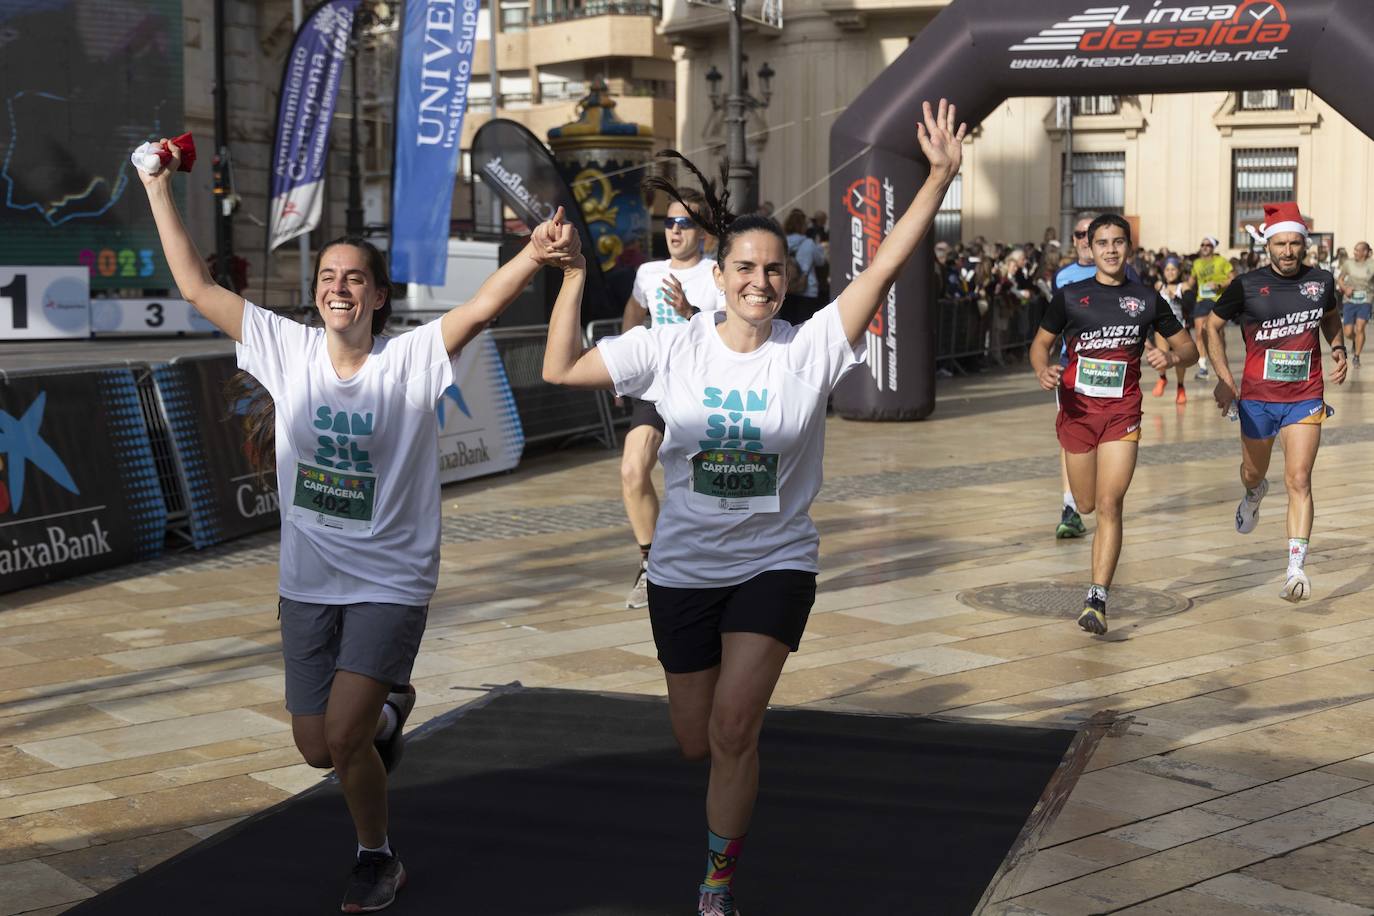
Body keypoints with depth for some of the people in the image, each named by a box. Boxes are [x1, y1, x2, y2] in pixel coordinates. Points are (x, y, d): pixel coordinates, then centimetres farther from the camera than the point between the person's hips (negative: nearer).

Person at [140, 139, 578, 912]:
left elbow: (484, 305, -29)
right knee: (317, 749, 12)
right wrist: (160, 189, -2)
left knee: (341, 735, -15)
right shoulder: (288, 348, -2)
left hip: (391, 582, -4)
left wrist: (535, 255, -46)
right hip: (309, 583, 4)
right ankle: (389, 710, 48)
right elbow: (197, 286, 1)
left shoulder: (412, 358, -12)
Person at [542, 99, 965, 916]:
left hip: (776, 565, -2)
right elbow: (561, 370, -7)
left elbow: (887, 263, -17)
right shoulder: (673, 349, -6)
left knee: (732, 729, -15)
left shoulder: (812, 349, -10)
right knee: (697, 742, 13)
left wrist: (941, 177, -25)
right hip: (685, 568, 2)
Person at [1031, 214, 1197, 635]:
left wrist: (1171, 356, -14)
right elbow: (1041, 342, 10)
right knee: (1086, 504, 12)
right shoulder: (1069, 296, 1)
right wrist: (1043, 370, -13)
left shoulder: (1147, 299, 3)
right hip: (1077, 409, 1)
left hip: (1122, 414, -1)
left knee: (1109, 505, -14)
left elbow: (1189, 348, 10)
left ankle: (1097, 601, -14)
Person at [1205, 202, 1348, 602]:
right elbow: (1213, 325, 5)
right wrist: (1223, 377, -3)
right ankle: (1254, 495, 59)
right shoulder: (1247, 286, -8)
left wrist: (1338, 350, 2)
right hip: (1257, 397, 0)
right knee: (1252, 473, 20)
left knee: (1299, 479, -14)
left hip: (1305, 399, 0)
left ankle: (1296, 568, -16)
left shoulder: (1322, 281, -1)